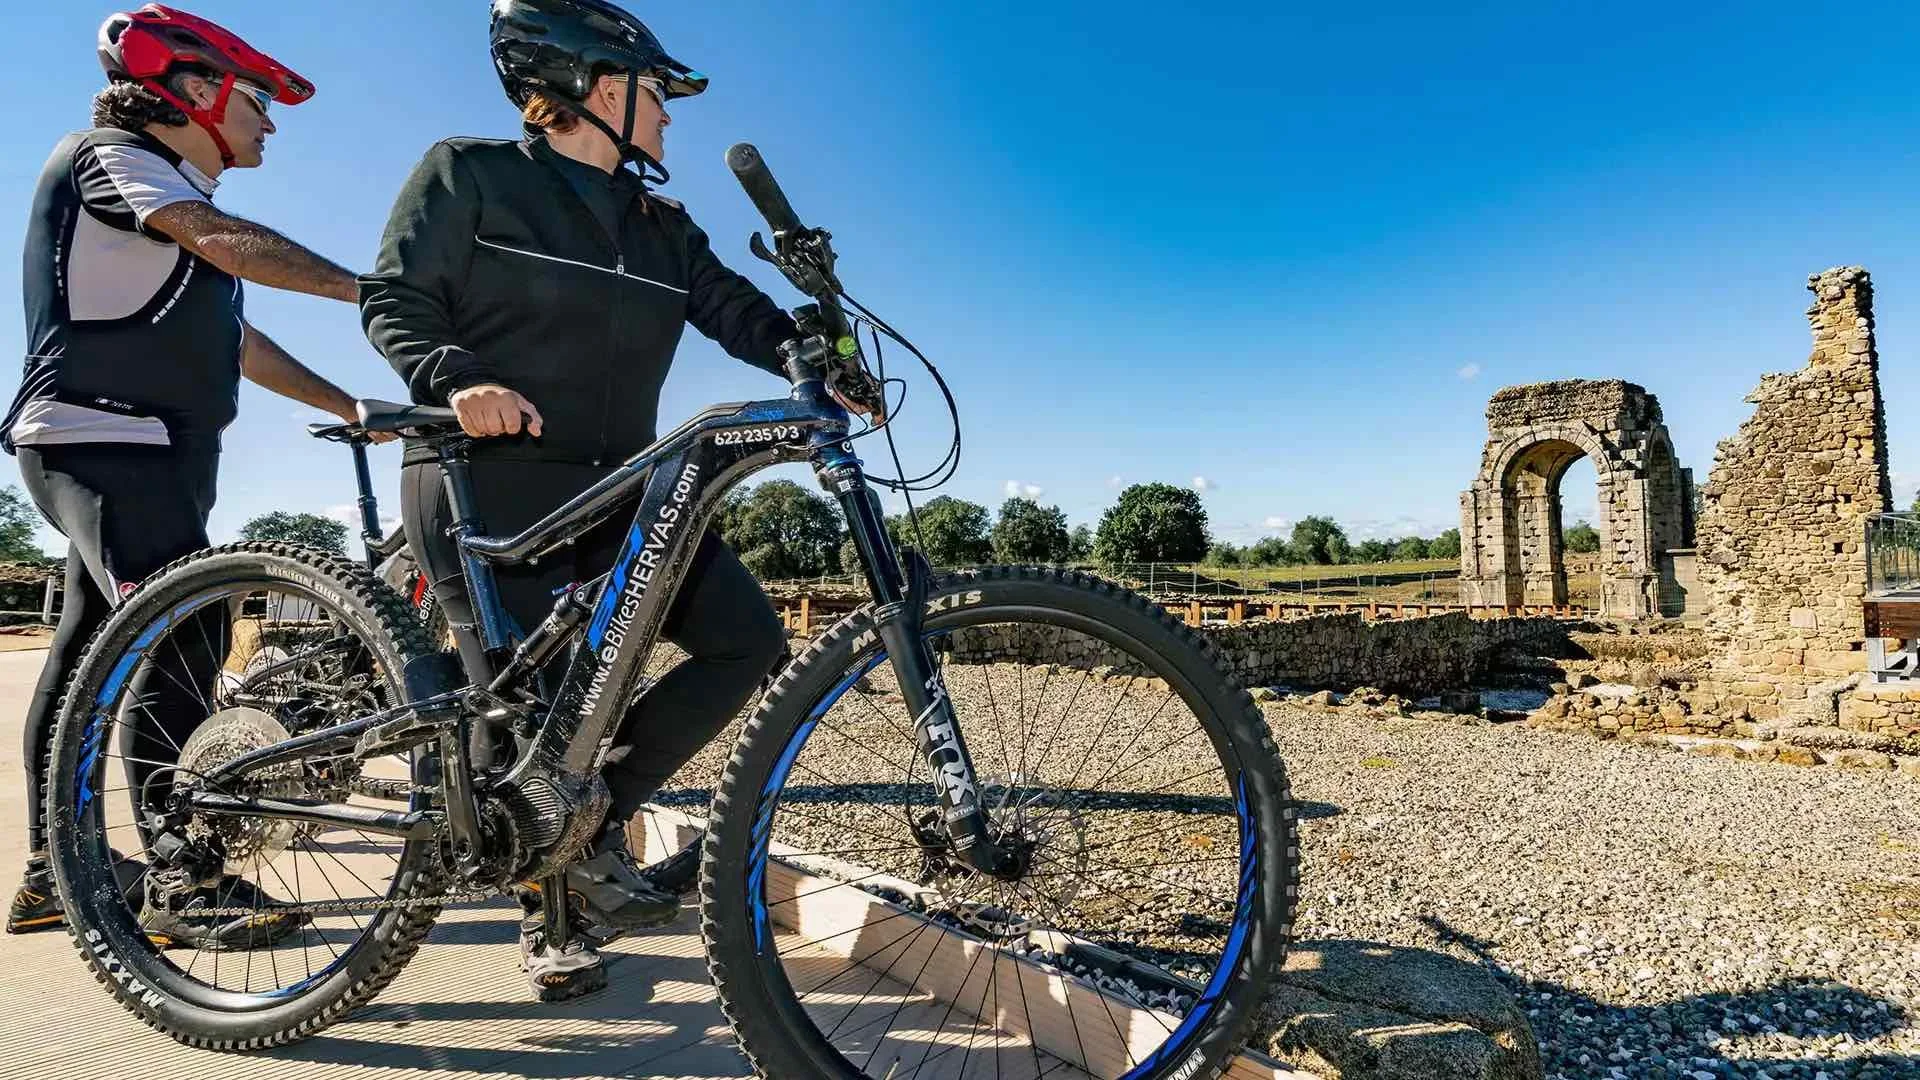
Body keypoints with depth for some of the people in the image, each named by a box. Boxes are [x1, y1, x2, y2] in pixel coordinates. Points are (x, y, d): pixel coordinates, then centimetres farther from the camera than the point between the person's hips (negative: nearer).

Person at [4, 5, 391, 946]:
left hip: (150, 453, 10)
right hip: (102, 441, -10)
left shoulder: (175, 196, 25)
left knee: (93, 653, 12)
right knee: (177, 640, -20)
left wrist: (351, 407, 17)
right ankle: (183, 886, -18)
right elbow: (227, 242, -23)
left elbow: (238, 342, 22)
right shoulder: (112, 155, -2)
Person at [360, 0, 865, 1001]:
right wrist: (456, 379, -22)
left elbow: (740, 312, 6)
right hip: (489, 483, -5)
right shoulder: (469, 174, 3)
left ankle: (591, 823, 10)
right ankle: (548, 917, 22)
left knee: (748, 643, -7)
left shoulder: (662, 229, 16)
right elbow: (394, 300, -3)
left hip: (614, 489, 6)